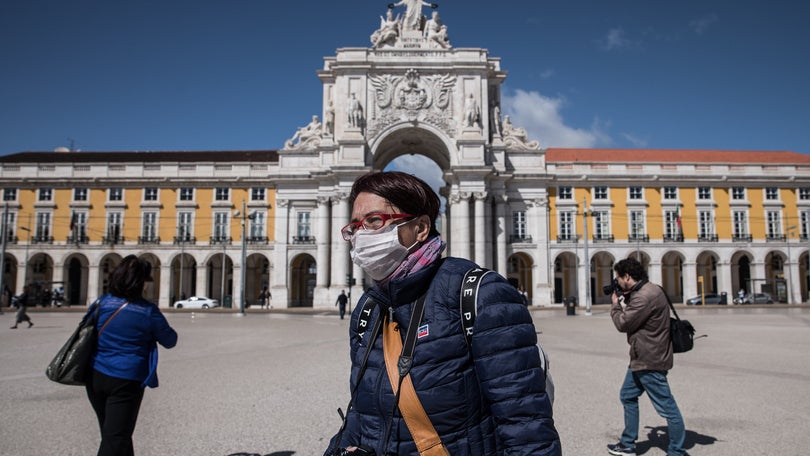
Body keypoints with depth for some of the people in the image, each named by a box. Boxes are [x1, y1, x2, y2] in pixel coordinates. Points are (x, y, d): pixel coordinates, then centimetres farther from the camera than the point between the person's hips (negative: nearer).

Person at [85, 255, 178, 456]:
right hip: (125, 381, -5)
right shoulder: (148, 311, -11)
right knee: (115, 438, 1)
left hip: (96, 377, 5)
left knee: (112, 433, 22)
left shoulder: (102, 302, -1)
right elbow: (170, 340, 1)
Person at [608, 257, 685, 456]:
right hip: (641, 358, 11)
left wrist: (616, 304, -1)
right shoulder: (648, 290, 10)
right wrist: (623, 301, 5)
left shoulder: (645, 296, -24)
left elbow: (623, 324, -18)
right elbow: (632, 317, 17)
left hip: (650, 361, -11)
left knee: (667, 406, 0)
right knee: (628, 396, 19)